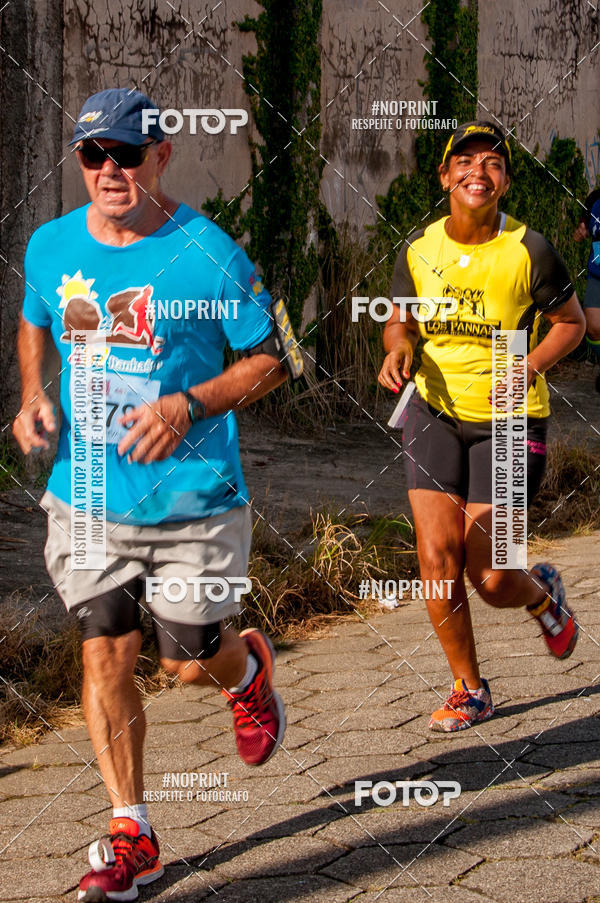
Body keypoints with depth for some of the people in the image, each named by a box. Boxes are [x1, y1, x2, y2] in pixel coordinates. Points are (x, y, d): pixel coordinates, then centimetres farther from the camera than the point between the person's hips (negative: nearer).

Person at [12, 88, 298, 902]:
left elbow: (272, 360, -5)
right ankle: (130, 835, 9)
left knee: (190, 662, 5)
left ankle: (249, 666, 43)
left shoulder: (208, 255, -12)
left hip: (193, 499, -3)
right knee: (105, 656, -2)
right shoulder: (51, 247, 2)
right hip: (88, 498, 3)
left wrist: (188, 405, -19)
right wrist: (33, 396, 3)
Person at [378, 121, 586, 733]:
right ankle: (469, 690, 10)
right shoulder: (417, 250, -2)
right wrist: (398, 348, -9)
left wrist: (532, 364, -16)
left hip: (509, 421, -3)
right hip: (434, 410, 3)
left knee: (489, 578, -3)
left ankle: (541, 592, 36)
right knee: (437, 556, -9)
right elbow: (399, 320, 14)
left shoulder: (528, 251, -12)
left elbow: (570, 322, 1)